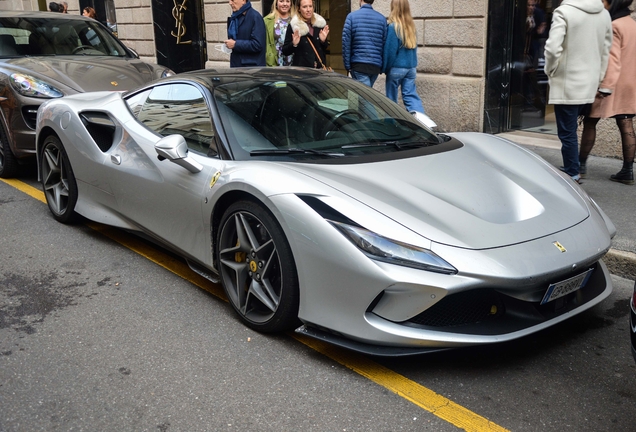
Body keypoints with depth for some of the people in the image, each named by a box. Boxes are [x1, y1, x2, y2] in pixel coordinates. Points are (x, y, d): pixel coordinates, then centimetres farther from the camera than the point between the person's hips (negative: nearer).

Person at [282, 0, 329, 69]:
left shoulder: (320, 23, 7)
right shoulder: (294, 26, -5)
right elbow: (285, 51, -3)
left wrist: (323, 40, -3)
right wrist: (294, 44, -21)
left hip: (320, 68, 4)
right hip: (301, 69, -4)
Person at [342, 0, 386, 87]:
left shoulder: (352, 16, -1)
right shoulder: (382, 18, 6)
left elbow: (346, 42, -5)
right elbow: (385, 44, 4)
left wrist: (347, 65, 0)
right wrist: (383, 67, 11)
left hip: (359, 65, -3)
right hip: (376, 65, 4)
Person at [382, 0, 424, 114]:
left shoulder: (393, 27, -14)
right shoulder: (411, 25, 7)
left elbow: (389, 50, -13)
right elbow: (414, 47, 14)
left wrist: (384, 68, -4)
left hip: (396, 68, -6)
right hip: (411, 67, 6)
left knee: (391, 97, 8)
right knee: (410, 95, 4)